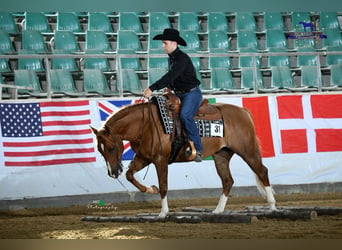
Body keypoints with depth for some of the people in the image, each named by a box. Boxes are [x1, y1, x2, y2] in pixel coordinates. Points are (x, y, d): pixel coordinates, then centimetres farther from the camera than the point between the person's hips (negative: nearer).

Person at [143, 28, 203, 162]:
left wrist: (152, 88, -33)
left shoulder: (182, 58, -18)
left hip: (192, 93, -10)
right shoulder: (171, 58, 12)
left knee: (185, 115, -31)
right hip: (179, 94, 10)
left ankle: (197, 149, -29)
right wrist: (169, 87, 7)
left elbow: (171, 76, -29)